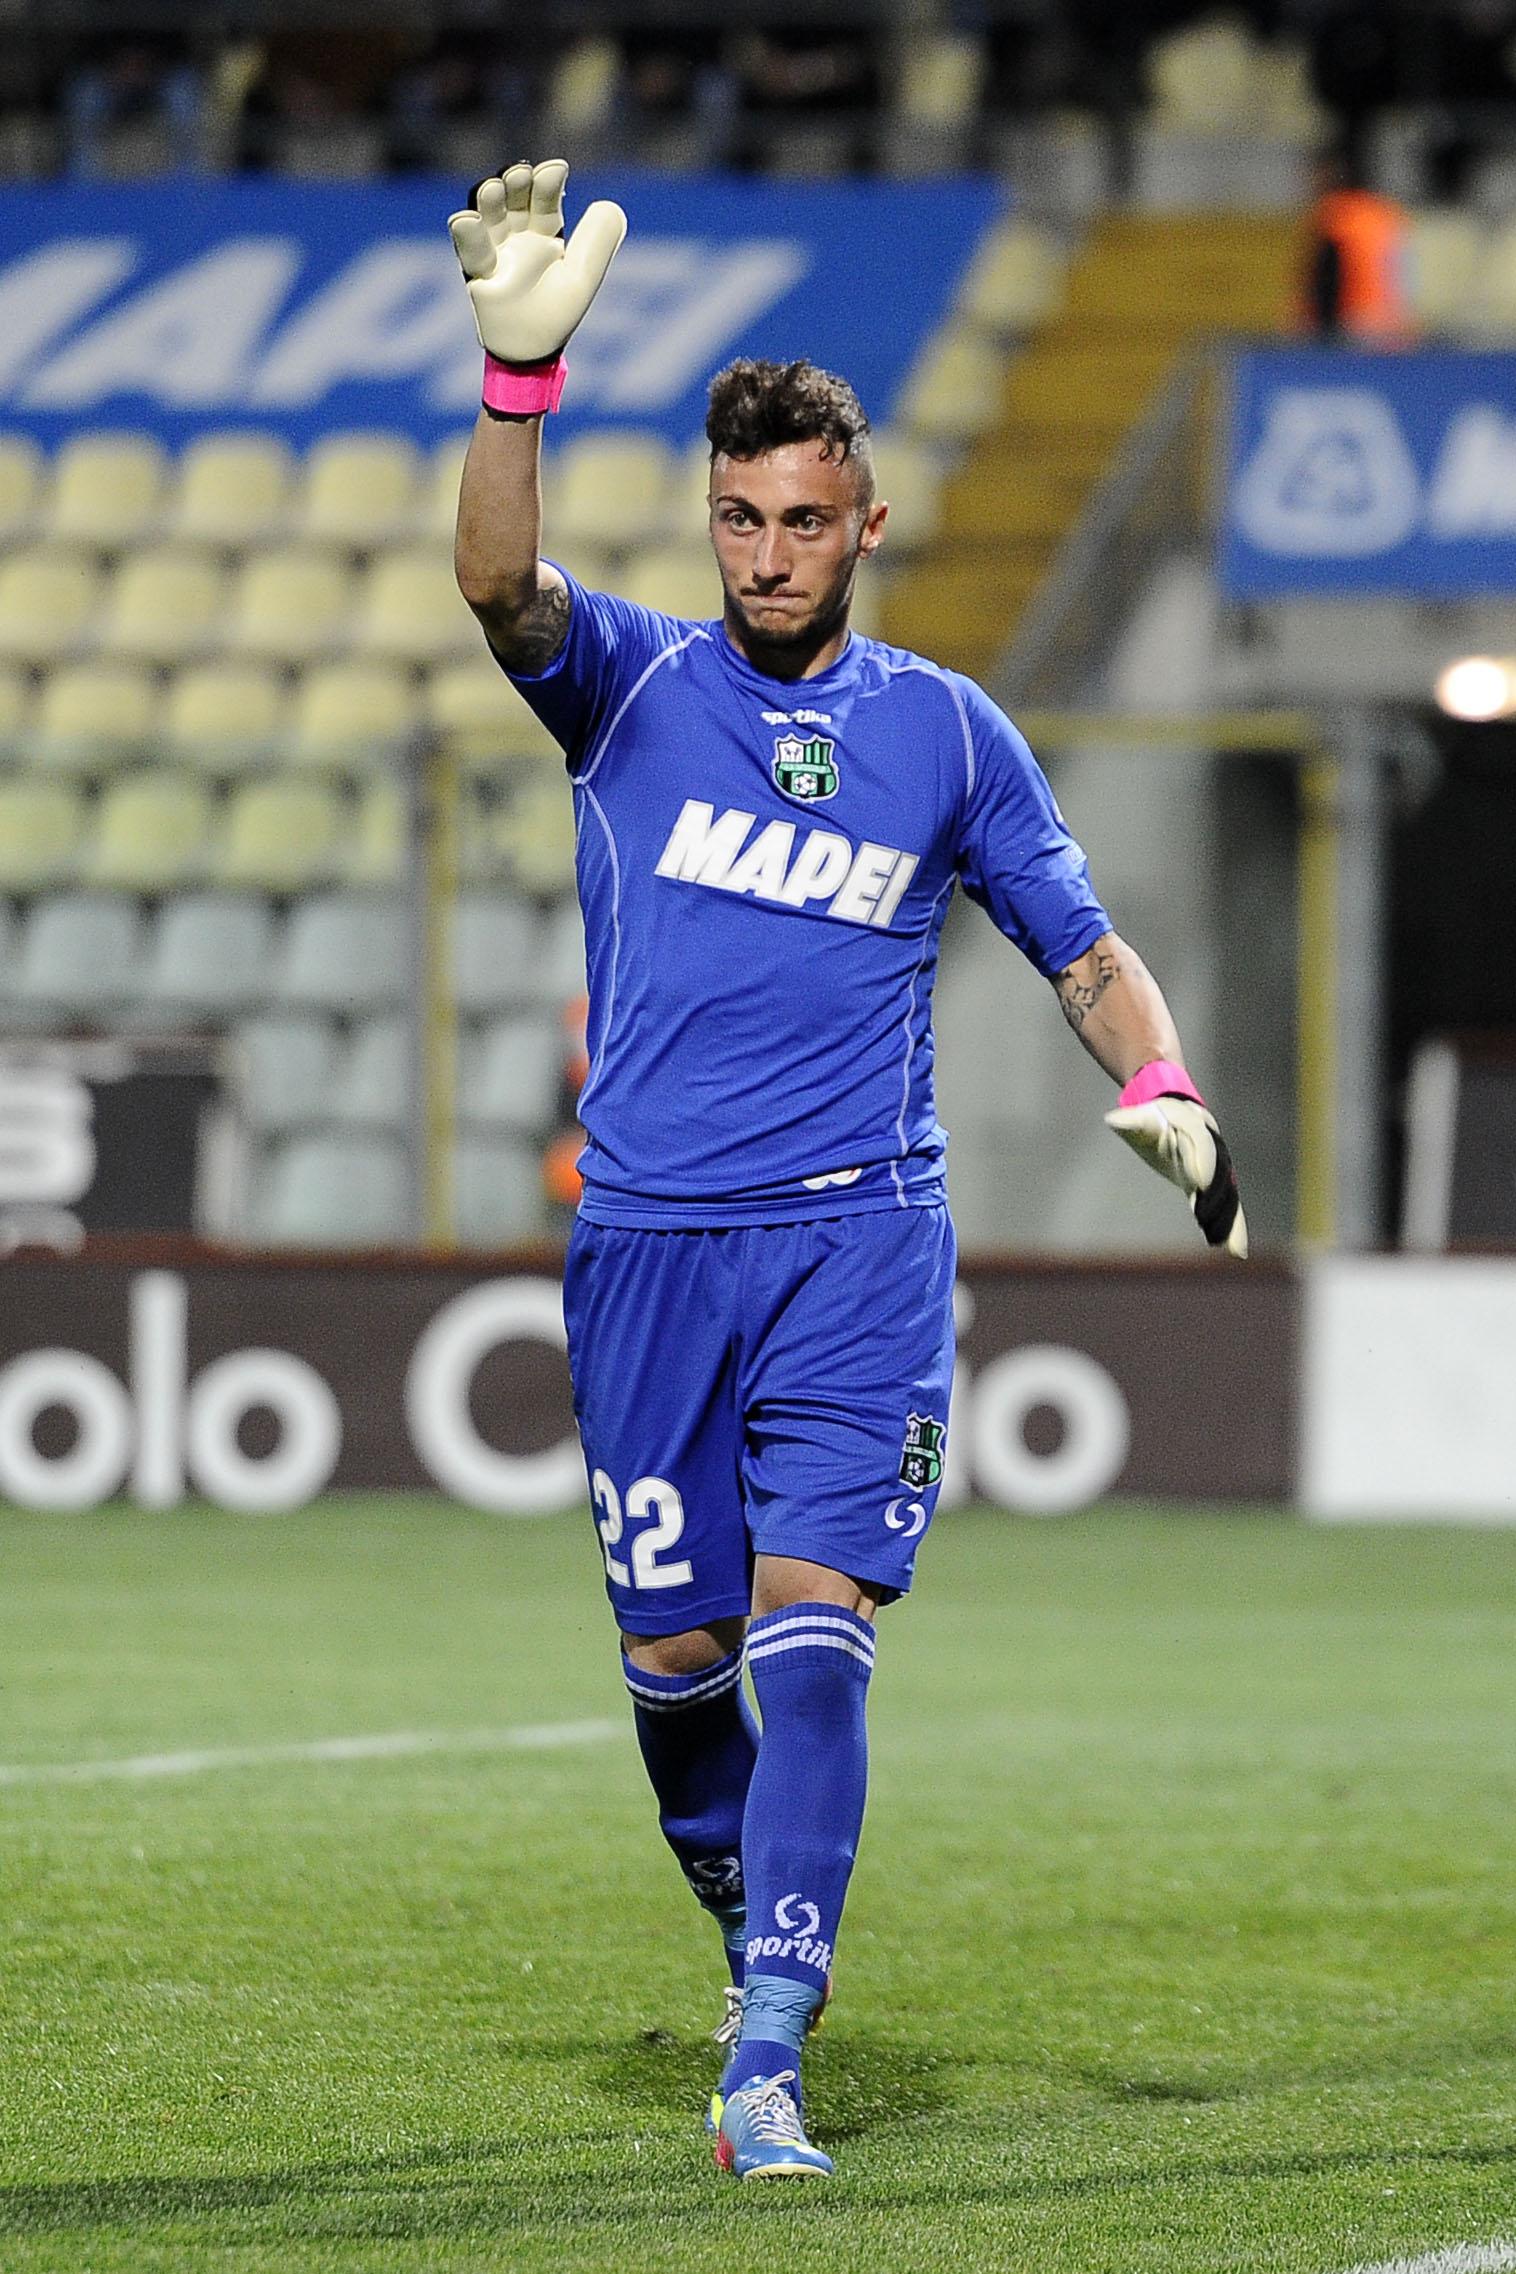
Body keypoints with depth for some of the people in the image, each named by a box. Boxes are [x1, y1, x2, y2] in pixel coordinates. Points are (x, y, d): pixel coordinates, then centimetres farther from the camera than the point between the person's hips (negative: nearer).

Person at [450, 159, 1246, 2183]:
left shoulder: (948, 732, 10)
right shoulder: (633, 683, 6)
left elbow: (1085, 950, 16)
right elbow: (501, 582, -15)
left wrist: (1164, 1092, -5)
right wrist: (522, 367, -31)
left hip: (860, 1239, -1)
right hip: (647, 1238, 1)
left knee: (811, 1628, -15)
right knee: (674, 1661, 4)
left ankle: (768, 2070, -19)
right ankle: (767, 1939, 32)